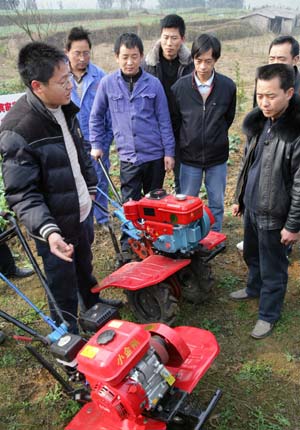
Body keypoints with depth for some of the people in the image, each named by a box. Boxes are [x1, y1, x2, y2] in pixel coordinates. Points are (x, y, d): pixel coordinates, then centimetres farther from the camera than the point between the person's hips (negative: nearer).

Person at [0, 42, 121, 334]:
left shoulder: (64, 108, -2)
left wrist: (90, 186, 21)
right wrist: (47, 230, -40)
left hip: (83, 212, 8)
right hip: (57, 226, -7)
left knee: (85, 267, 30)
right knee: (63, 290, 12)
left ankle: (94, 305, 57)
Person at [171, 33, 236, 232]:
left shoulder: (228, 86, -9)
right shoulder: (180, 87, -10)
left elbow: (229, 118, 7)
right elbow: (174, 121, 3)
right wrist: (187, 141, 8)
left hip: (218, 157, 0)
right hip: (190, 157, 0)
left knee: (217, 204, 12)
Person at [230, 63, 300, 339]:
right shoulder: (259, 122, 2)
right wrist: (239, 197, 18)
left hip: (274, 214, -7)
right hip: (251, 206, 7)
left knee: (272, 267, 10)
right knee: (251, 254, 27)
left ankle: (268, 314, 30)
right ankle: (254, 288, 53)